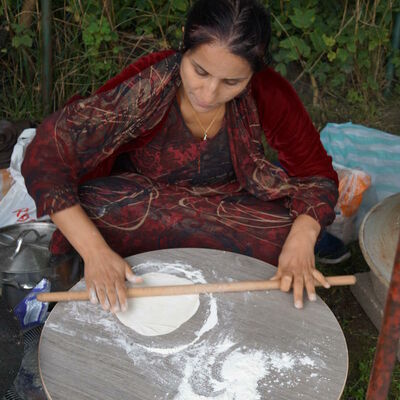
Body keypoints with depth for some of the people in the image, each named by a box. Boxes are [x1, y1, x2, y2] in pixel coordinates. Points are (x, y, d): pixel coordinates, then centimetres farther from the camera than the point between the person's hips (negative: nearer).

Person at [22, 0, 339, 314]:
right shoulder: (147, 88, -29)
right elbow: (45, 157, -29)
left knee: (286, 236, -28)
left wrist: (300, 244, -34)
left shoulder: (268, 93, -23)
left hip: (229, 211, 2)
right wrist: (95, 251, -41)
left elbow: (316, 173, -14)